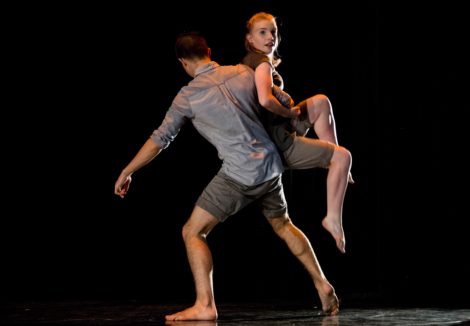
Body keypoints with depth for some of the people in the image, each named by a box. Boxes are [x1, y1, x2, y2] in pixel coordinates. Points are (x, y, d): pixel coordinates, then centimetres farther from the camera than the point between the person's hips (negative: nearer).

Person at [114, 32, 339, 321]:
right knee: (283, 225, 28)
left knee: (193, 232, 1)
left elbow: (160, 139, 1)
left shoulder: (188, 96, -5)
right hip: (271, 166, 6)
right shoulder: (244, 73, 5)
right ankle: (322, 284, 30)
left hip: (240, 174, -6)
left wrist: (127, 172, 12)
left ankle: (205, 306, -11)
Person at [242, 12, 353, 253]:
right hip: (279, 142, -10)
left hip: (278, 131, 10)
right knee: (343, 157, -8)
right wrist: (288, 112, -14)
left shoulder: (249, 62, 12)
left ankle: (335, 166, 14)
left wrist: (283, 98, 5)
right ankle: (334, 219, -6)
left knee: (321, 102, 20)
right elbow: (265, 100, -33)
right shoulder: (263, 62, -16)